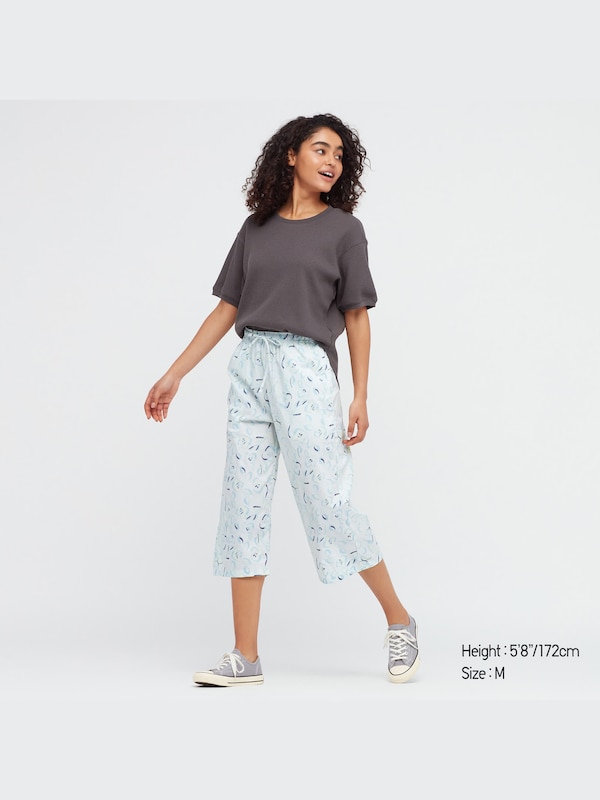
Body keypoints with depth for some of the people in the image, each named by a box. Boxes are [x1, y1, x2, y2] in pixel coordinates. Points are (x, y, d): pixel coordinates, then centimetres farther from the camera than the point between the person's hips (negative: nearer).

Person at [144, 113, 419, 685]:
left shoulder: (343, 229, 5)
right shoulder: (257, 229, 13)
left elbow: (357, 316, 4)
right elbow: (227, 310, 14)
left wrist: (360, 398, -4)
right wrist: (174, 375, 10)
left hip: (305, 368, -4)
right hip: (249, 367, 4)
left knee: (328, 506, -7)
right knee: (243, 507, 2)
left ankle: (399, 621, 13)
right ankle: (246, 658, 7)